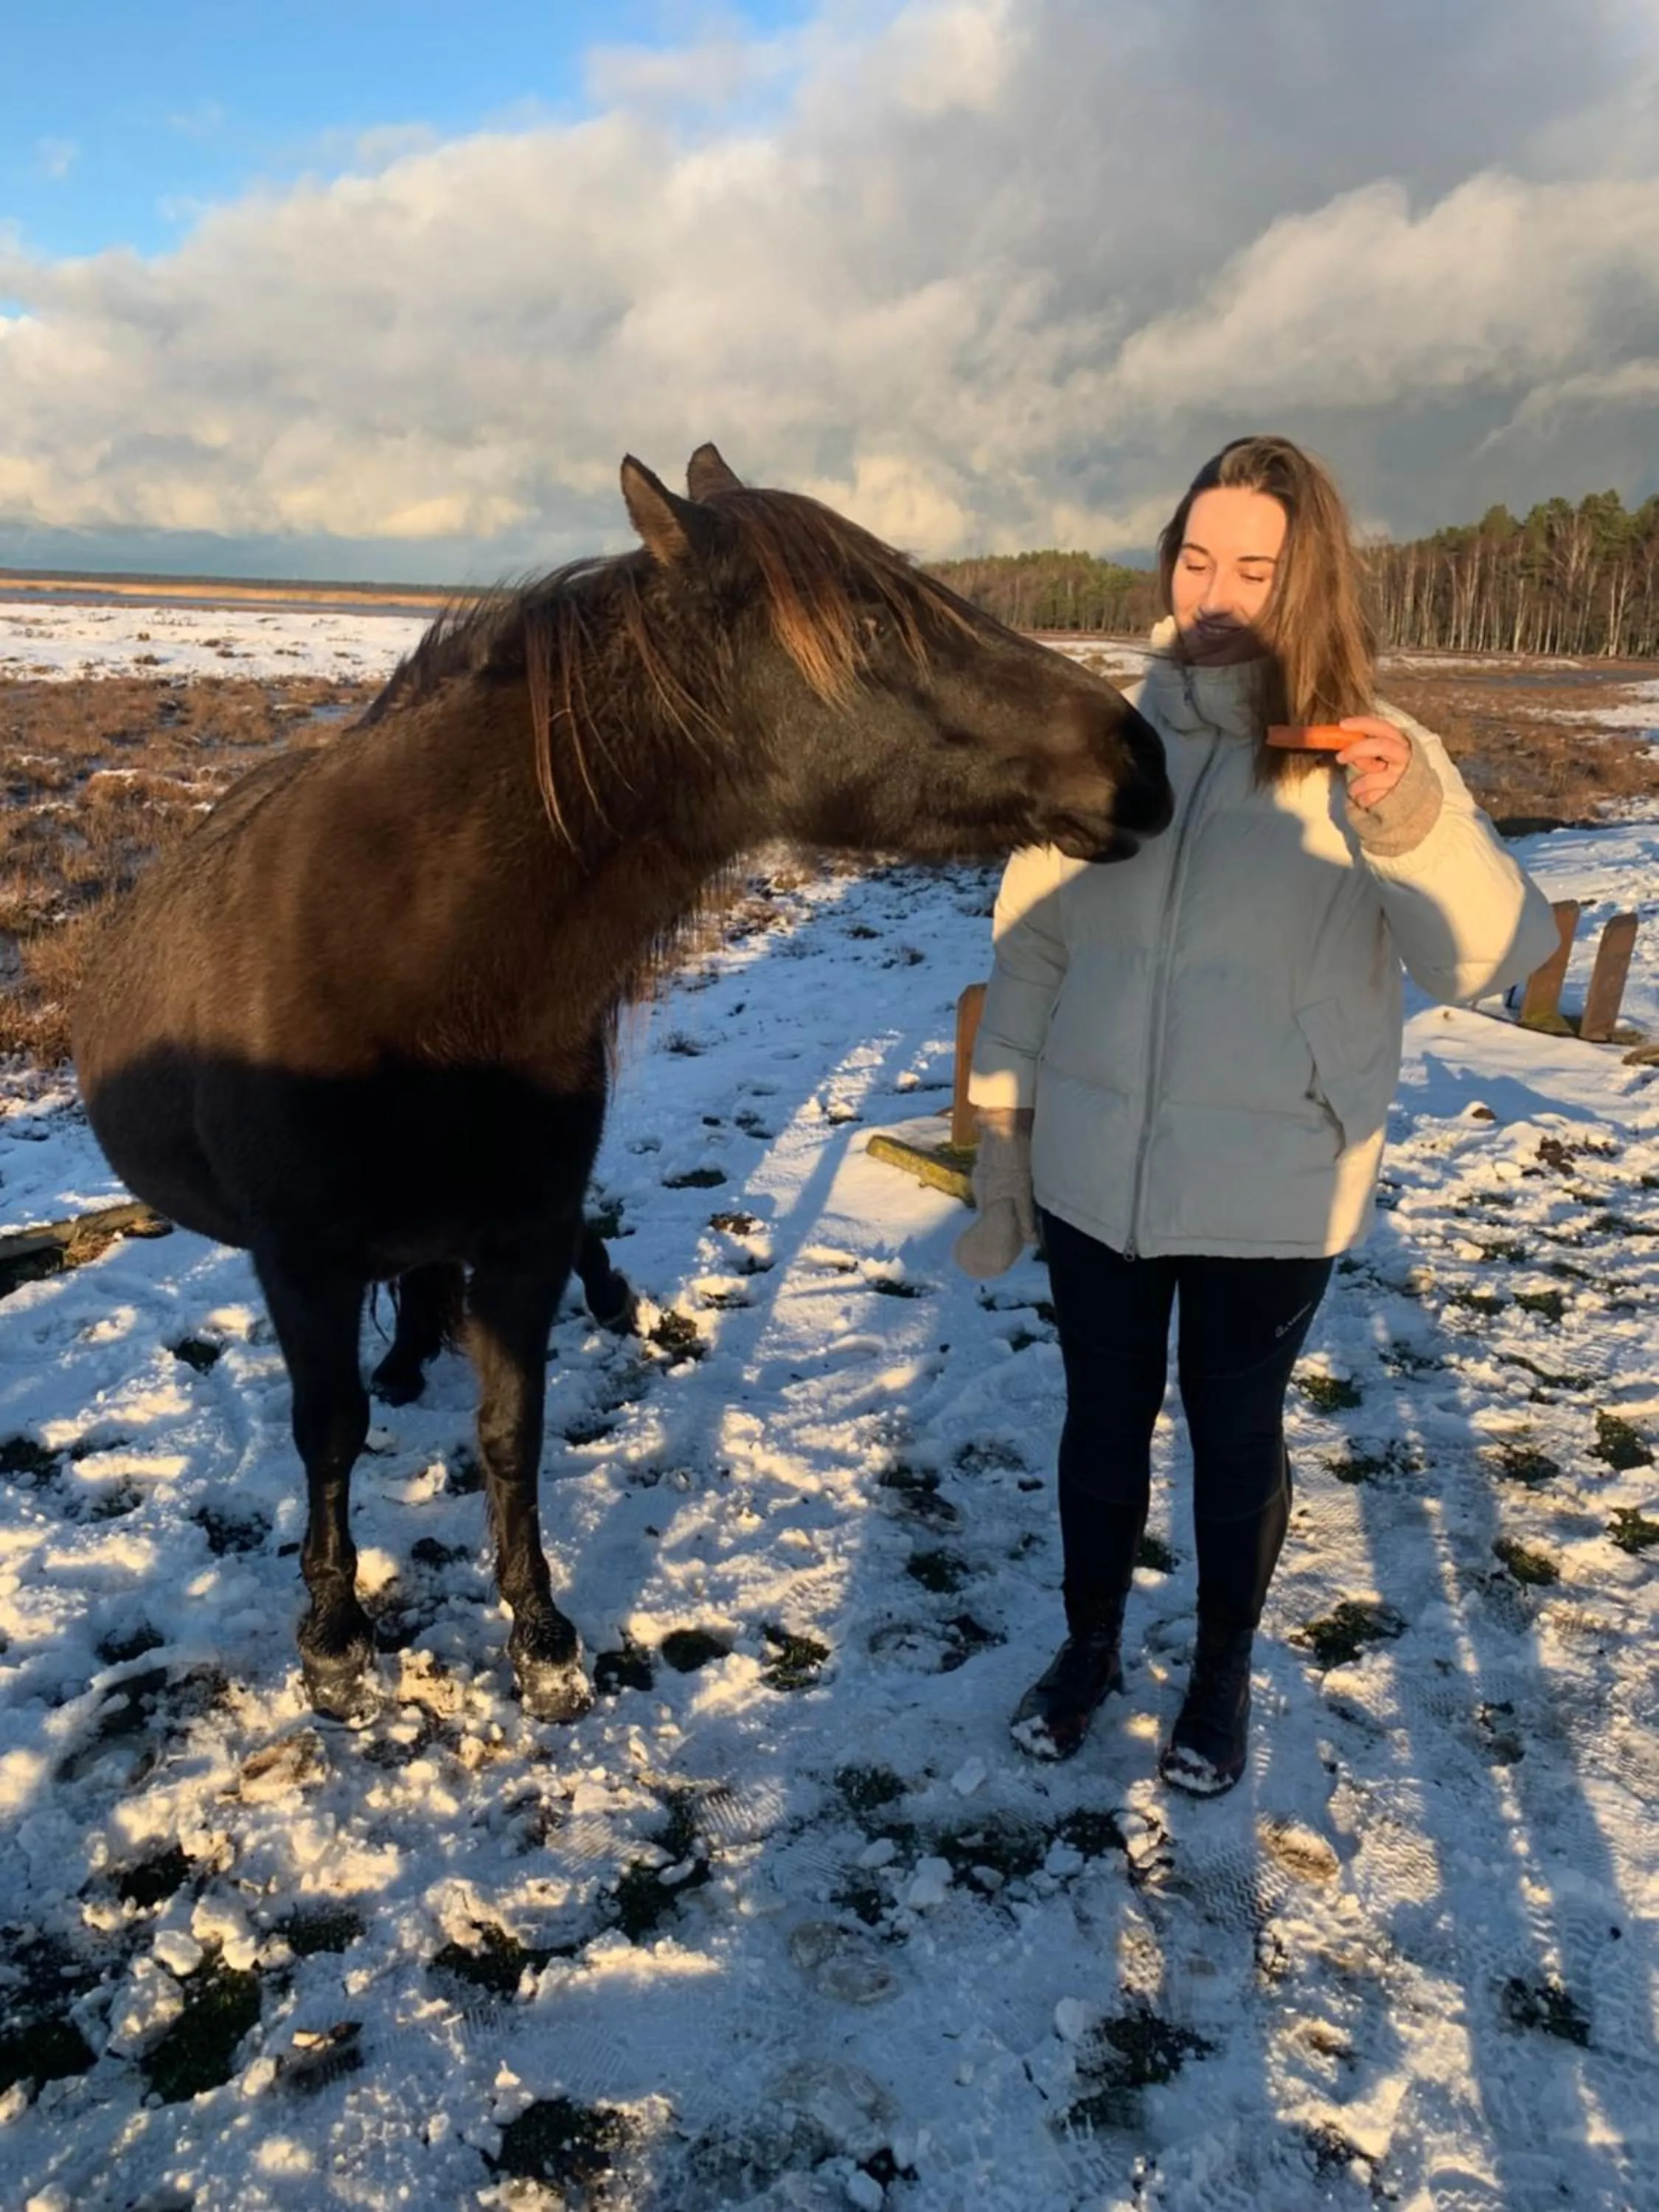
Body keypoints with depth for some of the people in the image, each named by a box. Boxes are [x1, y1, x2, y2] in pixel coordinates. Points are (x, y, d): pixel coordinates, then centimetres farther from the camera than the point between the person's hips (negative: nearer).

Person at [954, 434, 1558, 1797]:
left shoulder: (1374, 765, -8)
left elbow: (1490, 959, -19)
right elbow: (1028, 952, 2)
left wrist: (1411, 820, -37)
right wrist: (1001, 1146, 3)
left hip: (1269, 1193, -1)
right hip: (1093, 1173, 2)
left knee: (1235, 1436, 16)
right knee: (1102, 1421, 17)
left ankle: (1224, 1673, 41)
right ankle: (1090, 1646, 42)